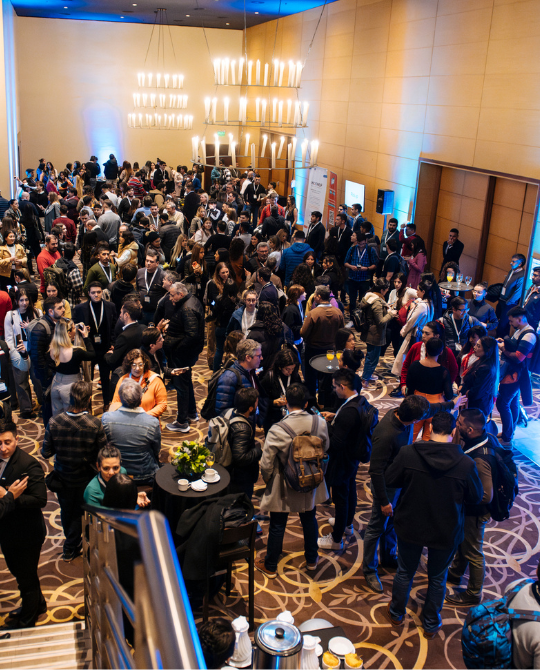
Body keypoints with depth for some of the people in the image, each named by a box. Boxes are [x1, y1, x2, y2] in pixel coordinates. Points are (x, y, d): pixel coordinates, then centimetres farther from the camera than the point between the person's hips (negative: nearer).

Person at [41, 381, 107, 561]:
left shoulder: (54, 422, -21)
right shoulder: (95, 424, -27)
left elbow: (46, 453, -12)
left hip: (62, 477, 2)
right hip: (85, 477, -1)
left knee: (66, 511, 26)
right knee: (78, 512, 22)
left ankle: (72, 543, 47)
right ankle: (71, 549, 38)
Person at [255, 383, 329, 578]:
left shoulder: (277, 430, -27)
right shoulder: (320, 423, -17)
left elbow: (266, 464, -20)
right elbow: (325, 447, 2)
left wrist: (267, 479, 0)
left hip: (283, 487, -3)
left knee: (277, 525, 15)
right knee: (309, 519, 25)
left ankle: (270, 566, 34)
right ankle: (311, 560, 45)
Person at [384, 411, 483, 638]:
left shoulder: (407, 453, -22)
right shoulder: (466, 463, -23)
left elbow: (390, 480, -7)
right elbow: (476, 497, -8)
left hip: (410, 526, 1)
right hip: (446, 532, 0)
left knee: (405, 572, 25)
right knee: (437, 578, 23)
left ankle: (396, 613, 46)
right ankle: (431, 624, 41)